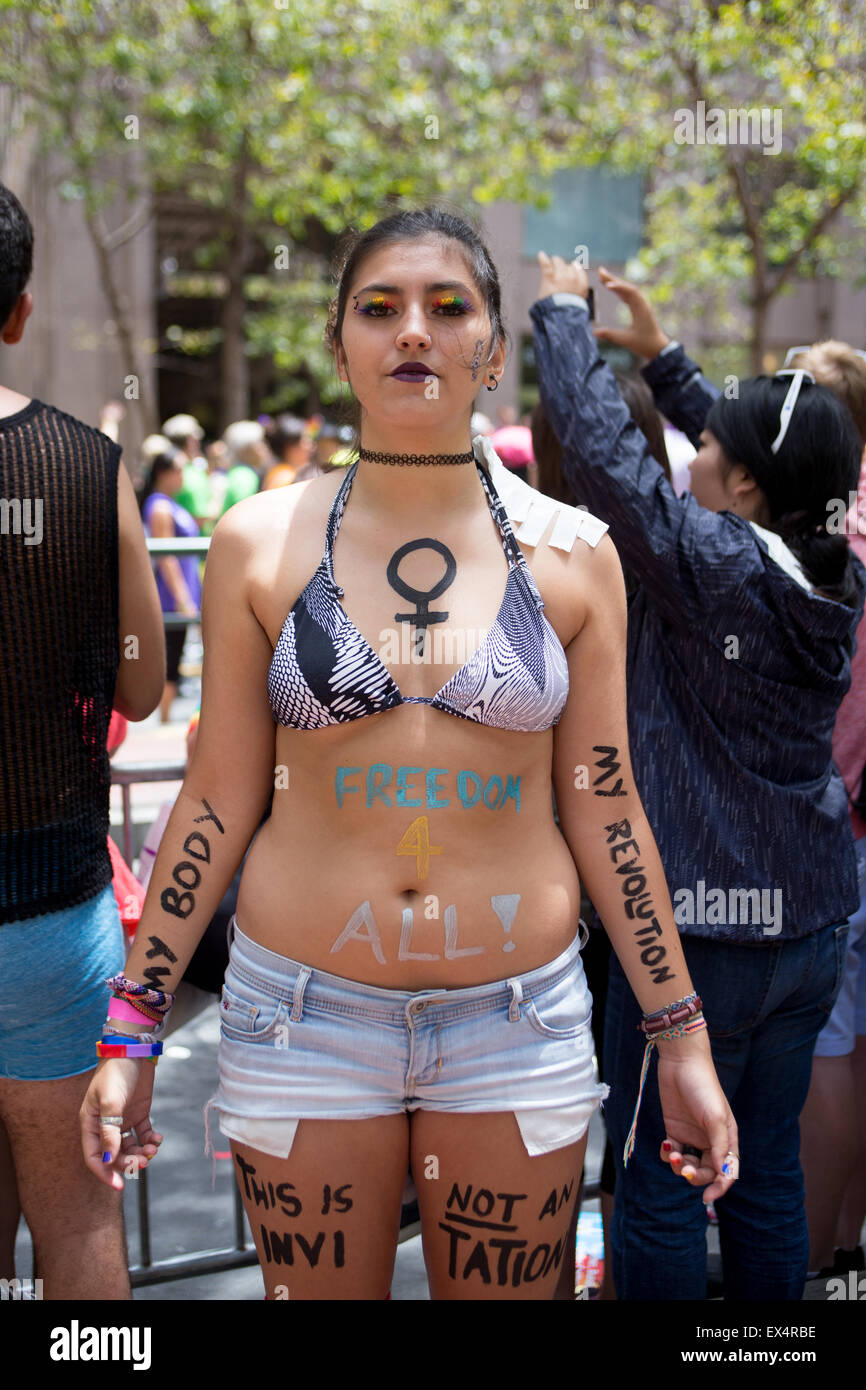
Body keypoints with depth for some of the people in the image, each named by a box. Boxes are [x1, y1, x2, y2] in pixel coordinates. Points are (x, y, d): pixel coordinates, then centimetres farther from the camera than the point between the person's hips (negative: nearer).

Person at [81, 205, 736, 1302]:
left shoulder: (571, 554, 0)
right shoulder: (260, 542, -2)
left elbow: (601, 807, 4)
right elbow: (219, 797, 1)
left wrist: (681, 1039, 4)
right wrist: (133, 1026, 1)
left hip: (518, 1024, 1)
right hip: (304, 1016, 0)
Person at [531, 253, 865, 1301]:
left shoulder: (707, 560, -18)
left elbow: (596, 440, -16)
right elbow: (758, 462, 16)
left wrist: (561, 310, -1)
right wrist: (658, 353, 22)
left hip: (695, 926, -7)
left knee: (661, 1185, 6)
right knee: (767, 1175, 17)